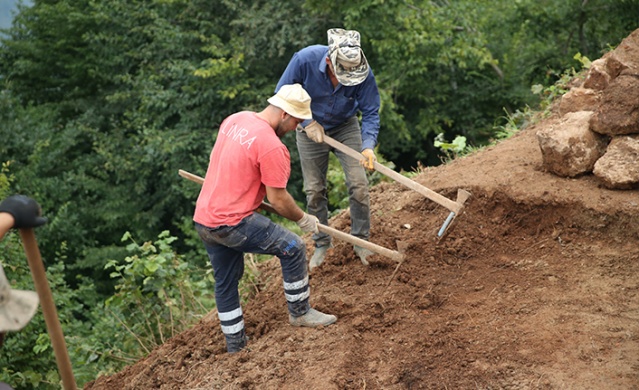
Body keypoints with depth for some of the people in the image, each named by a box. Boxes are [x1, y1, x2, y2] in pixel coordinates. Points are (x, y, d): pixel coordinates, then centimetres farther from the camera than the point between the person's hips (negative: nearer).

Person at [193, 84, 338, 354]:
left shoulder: (234, 120, 8)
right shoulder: (272, 147, -17)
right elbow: (278, 201, -13)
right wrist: (303, 219, 4)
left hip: (202, 218, 9)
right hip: (231, 223, -9)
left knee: (225, 282, 19)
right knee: (292, 248, 2)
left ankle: (235, 344, 30)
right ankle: (299, 312, 16)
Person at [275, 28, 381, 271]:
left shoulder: (363, 72, -28)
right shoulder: (305, 59, -31)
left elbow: (370, 112, -18)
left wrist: (368, 145, -34)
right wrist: (308, 123, -22)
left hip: (346, 127, 0)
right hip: (311, 128, 0)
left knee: (358, 184, -8)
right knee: (314, 190, 5)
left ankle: (361, 241, 10)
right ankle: (322, 244, 22)